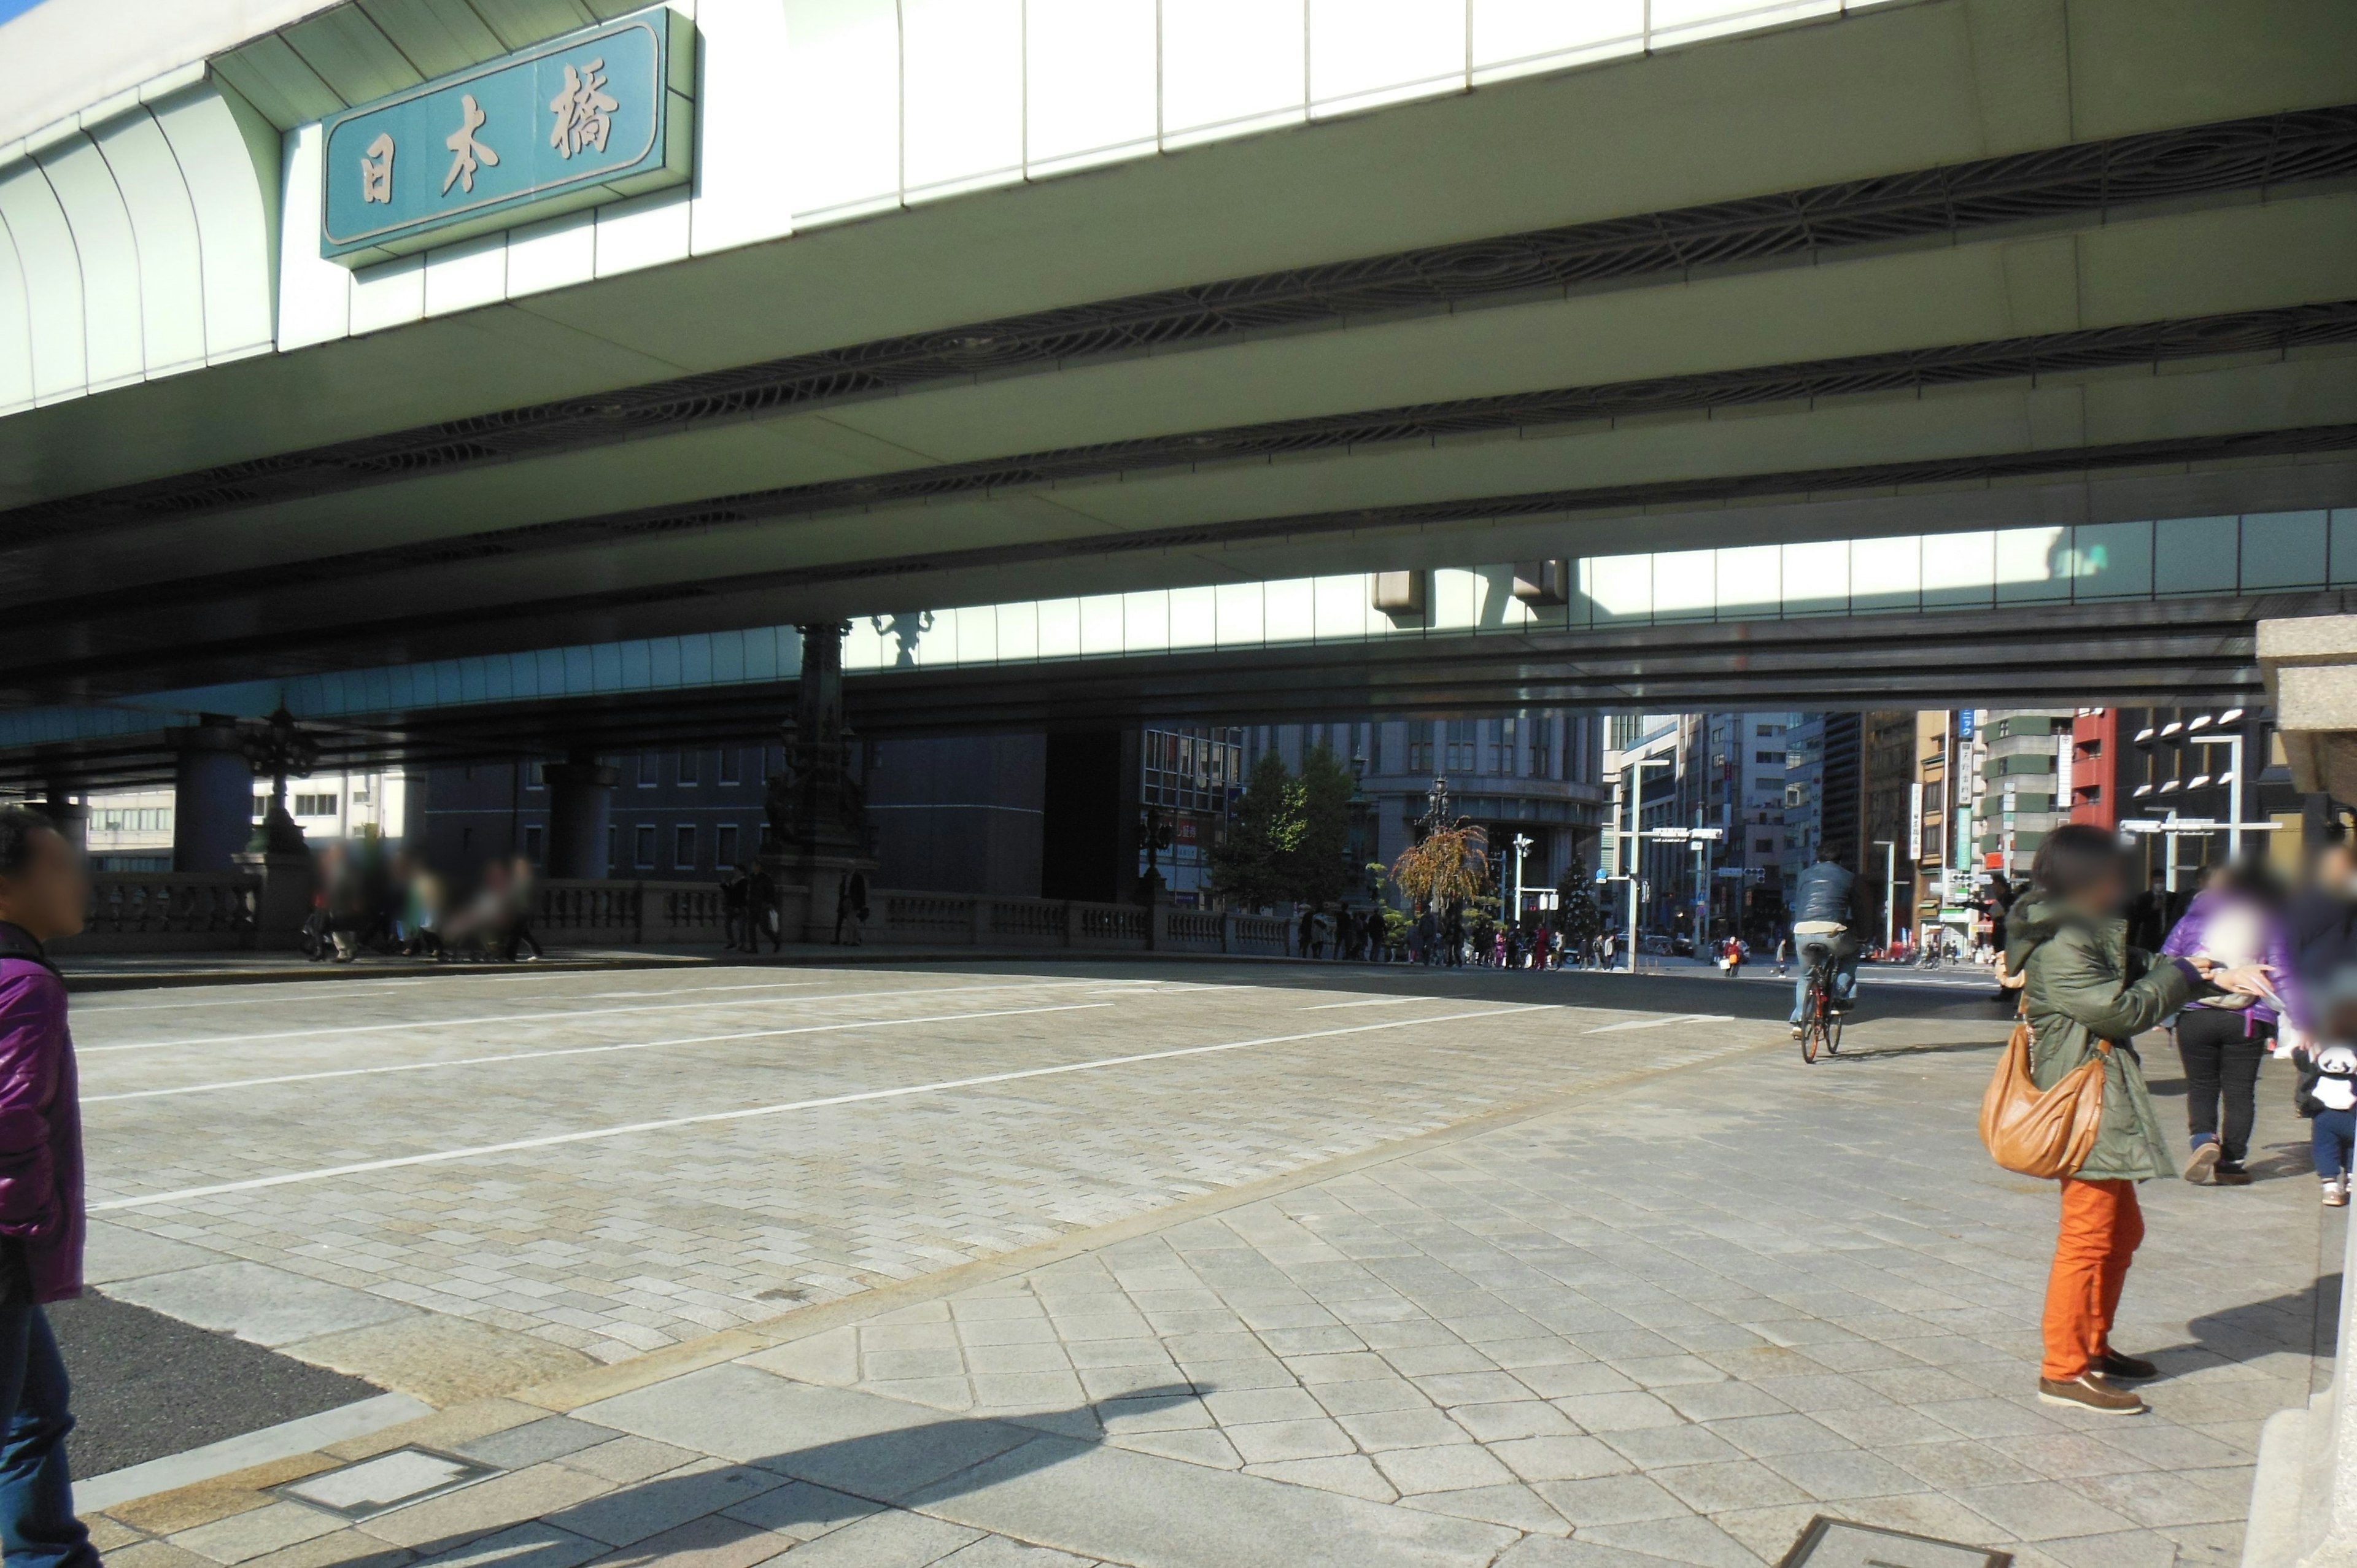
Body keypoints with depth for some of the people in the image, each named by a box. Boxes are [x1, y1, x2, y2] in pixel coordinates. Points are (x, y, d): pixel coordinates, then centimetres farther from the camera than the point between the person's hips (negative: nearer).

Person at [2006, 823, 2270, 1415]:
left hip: (2103, 1100, 11)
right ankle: (2064, 1370, 1)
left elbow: (2139, 969, 18)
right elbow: (2123, 1009, -20)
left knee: (2122, 1229, 19)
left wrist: (2219, 976, 6)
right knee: (2089, 1234, -7)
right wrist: (2183, 973, -6)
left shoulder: (2090, 932, 14)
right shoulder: (2059, 948, -20)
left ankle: (2093, 1345, 31)